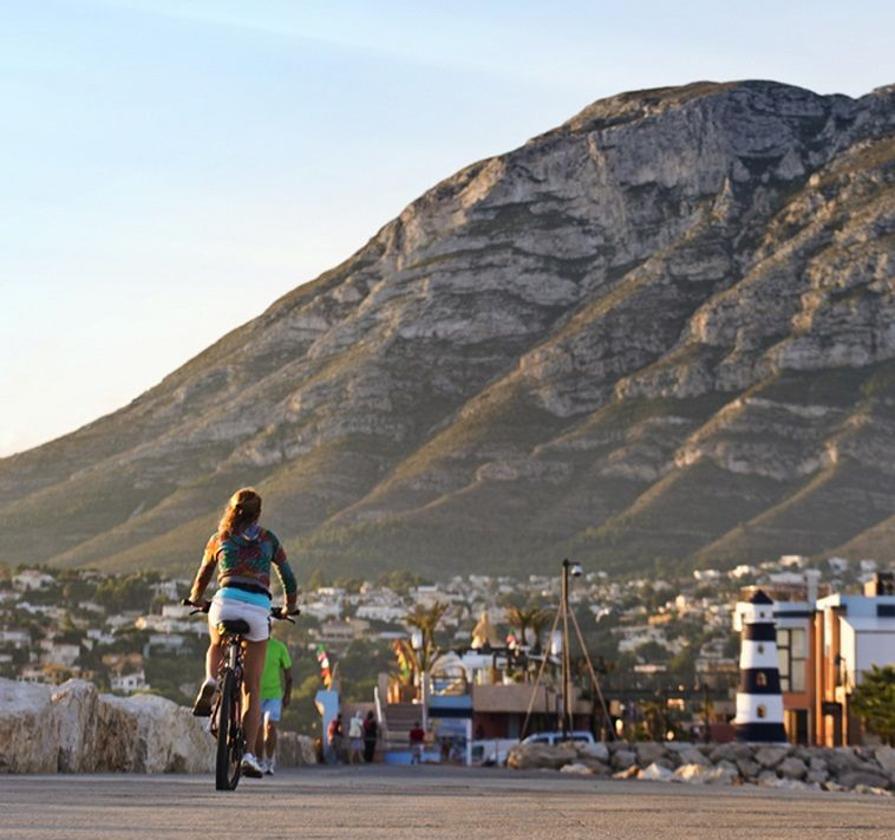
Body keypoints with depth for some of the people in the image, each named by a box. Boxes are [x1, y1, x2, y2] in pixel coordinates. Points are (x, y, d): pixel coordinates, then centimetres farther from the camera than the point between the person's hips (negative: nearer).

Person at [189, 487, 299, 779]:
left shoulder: (220, 539, 16)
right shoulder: (268, 539, 16)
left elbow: (202, 577, 29)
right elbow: (289, 580, 21)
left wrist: (196, 600, 49)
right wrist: (289, 608, 39)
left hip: (226, 602, 0)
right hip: (259, 609, 0)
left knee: (217, 646, 36)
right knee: (252, 687, 9)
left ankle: (211, 681, 3)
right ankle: (248, 754, -1)